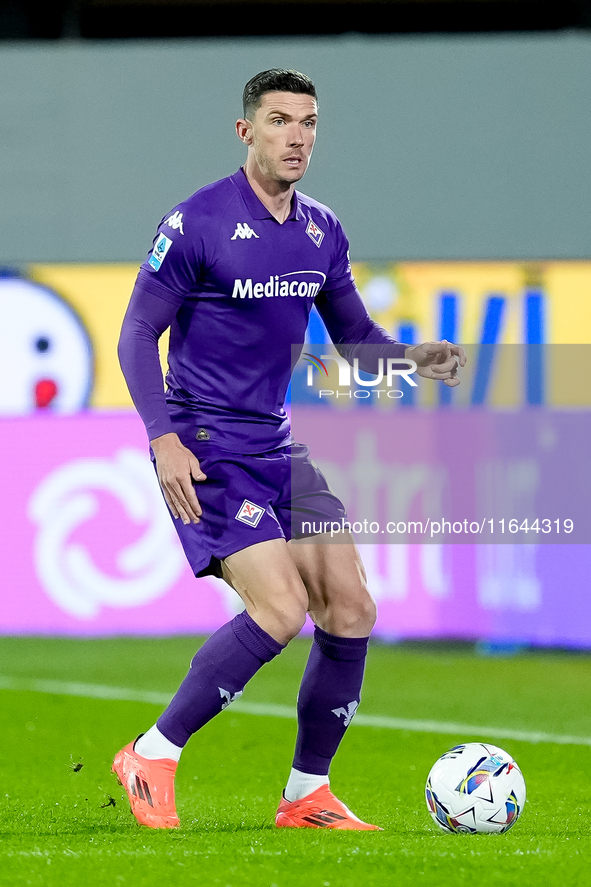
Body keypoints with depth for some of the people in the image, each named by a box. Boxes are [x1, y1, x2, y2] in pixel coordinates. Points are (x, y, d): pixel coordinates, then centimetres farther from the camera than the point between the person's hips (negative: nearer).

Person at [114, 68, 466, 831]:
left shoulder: (321, 231, 9)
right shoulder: (198, 222, -11)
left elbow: (353, 336, 17)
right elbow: (137, 335, -10)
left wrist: (412, 359, -5)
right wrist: (164, 437, -21)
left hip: (279, 449, 7)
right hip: (206, 449, -7)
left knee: (350, 607, -1)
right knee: (281, 608, -20)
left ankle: (307, 794, 11)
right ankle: (152, 756, -5)